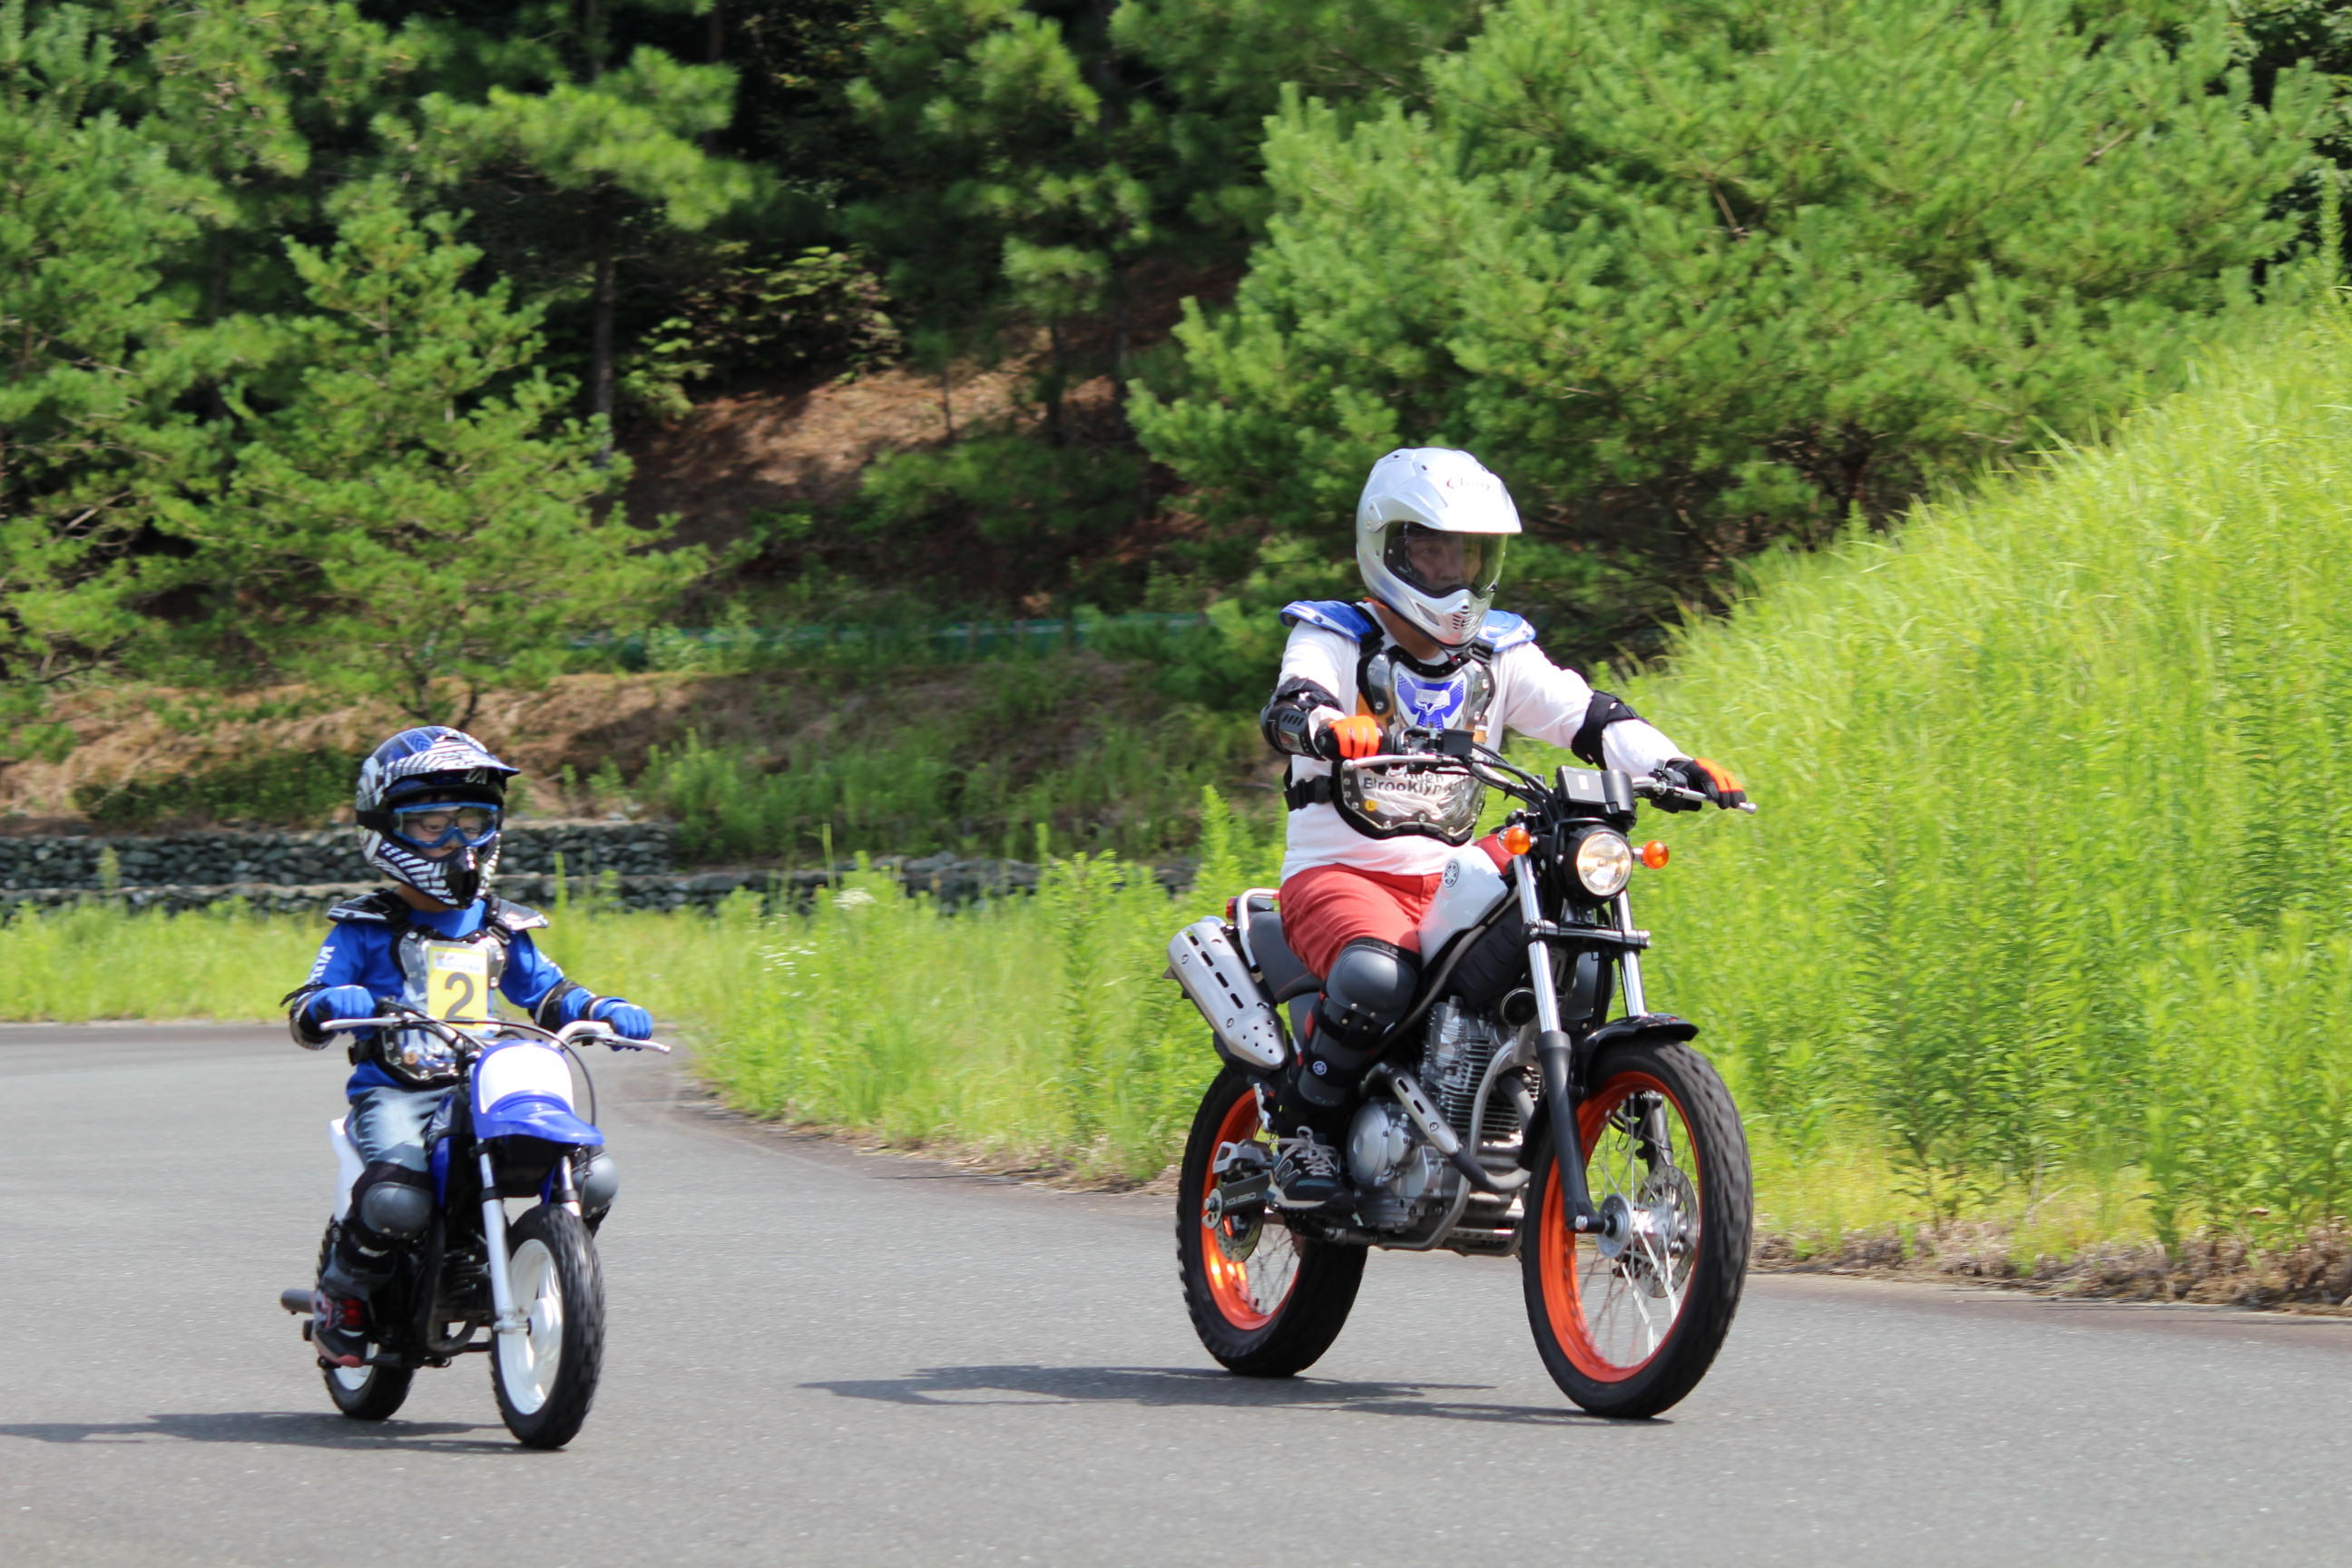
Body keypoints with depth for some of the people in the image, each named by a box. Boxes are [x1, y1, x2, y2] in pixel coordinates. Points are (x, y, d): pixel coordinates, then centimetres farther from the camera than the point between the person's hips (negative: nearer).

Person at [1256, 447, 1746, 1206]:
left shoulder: (1499, 654, 14)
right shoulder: (1334, 639, 0)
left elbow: (1586, 714, 5)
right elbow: (1292, 703, -21)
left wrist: (1673, 765, -14)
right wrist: (1327, 726, -47)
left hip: (1448, 881, 6)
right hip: (1339, 875, -6)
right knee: (1377, 973, -36)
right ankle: (1301, 1131, -16)